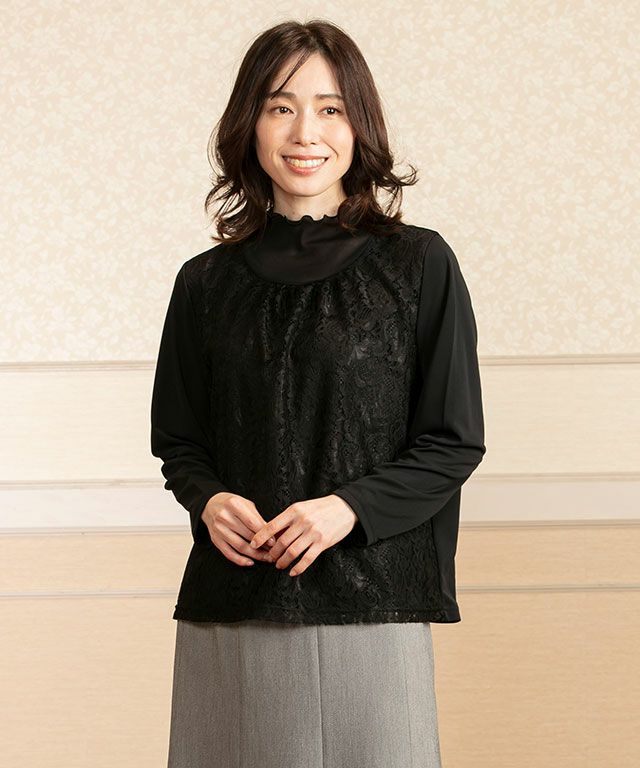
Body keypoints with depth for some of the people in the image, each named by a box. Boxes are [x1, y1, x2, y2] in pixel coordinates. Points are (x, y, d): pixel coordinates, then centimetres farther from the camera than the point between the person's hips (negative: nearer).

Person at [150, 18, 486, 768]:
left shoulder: (419, 265, -1)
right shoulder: (205, 283, 7)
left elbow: (455, 442, 0)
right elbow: (177, 438, 14)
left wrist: (350, 507, -14)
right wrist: (209, 500, -7)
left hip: (370, 600, -2)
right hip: (229, 608, 2)